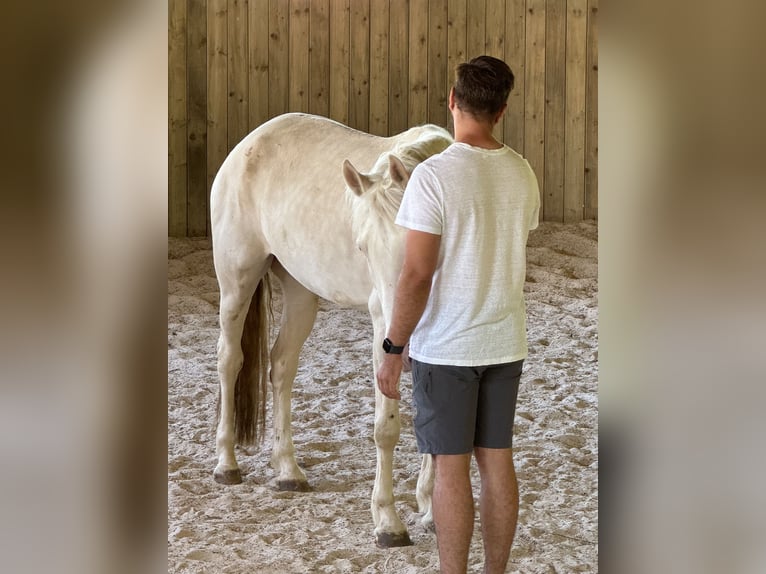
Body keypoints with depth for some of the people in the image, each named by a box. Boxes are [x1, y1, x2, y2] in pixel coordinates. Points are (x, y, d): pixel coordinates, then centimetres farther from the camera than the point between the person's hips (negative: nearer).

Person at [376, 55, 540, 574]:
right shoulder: (522, 174, 2)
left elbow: (417, 275, -18)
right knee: (497, 460, 11)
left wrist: (394, 349, -10)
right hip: (506, 343, 6)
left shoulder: (434, 175, -17)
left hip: (446, 347, -6)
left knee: (451, 467, 0)